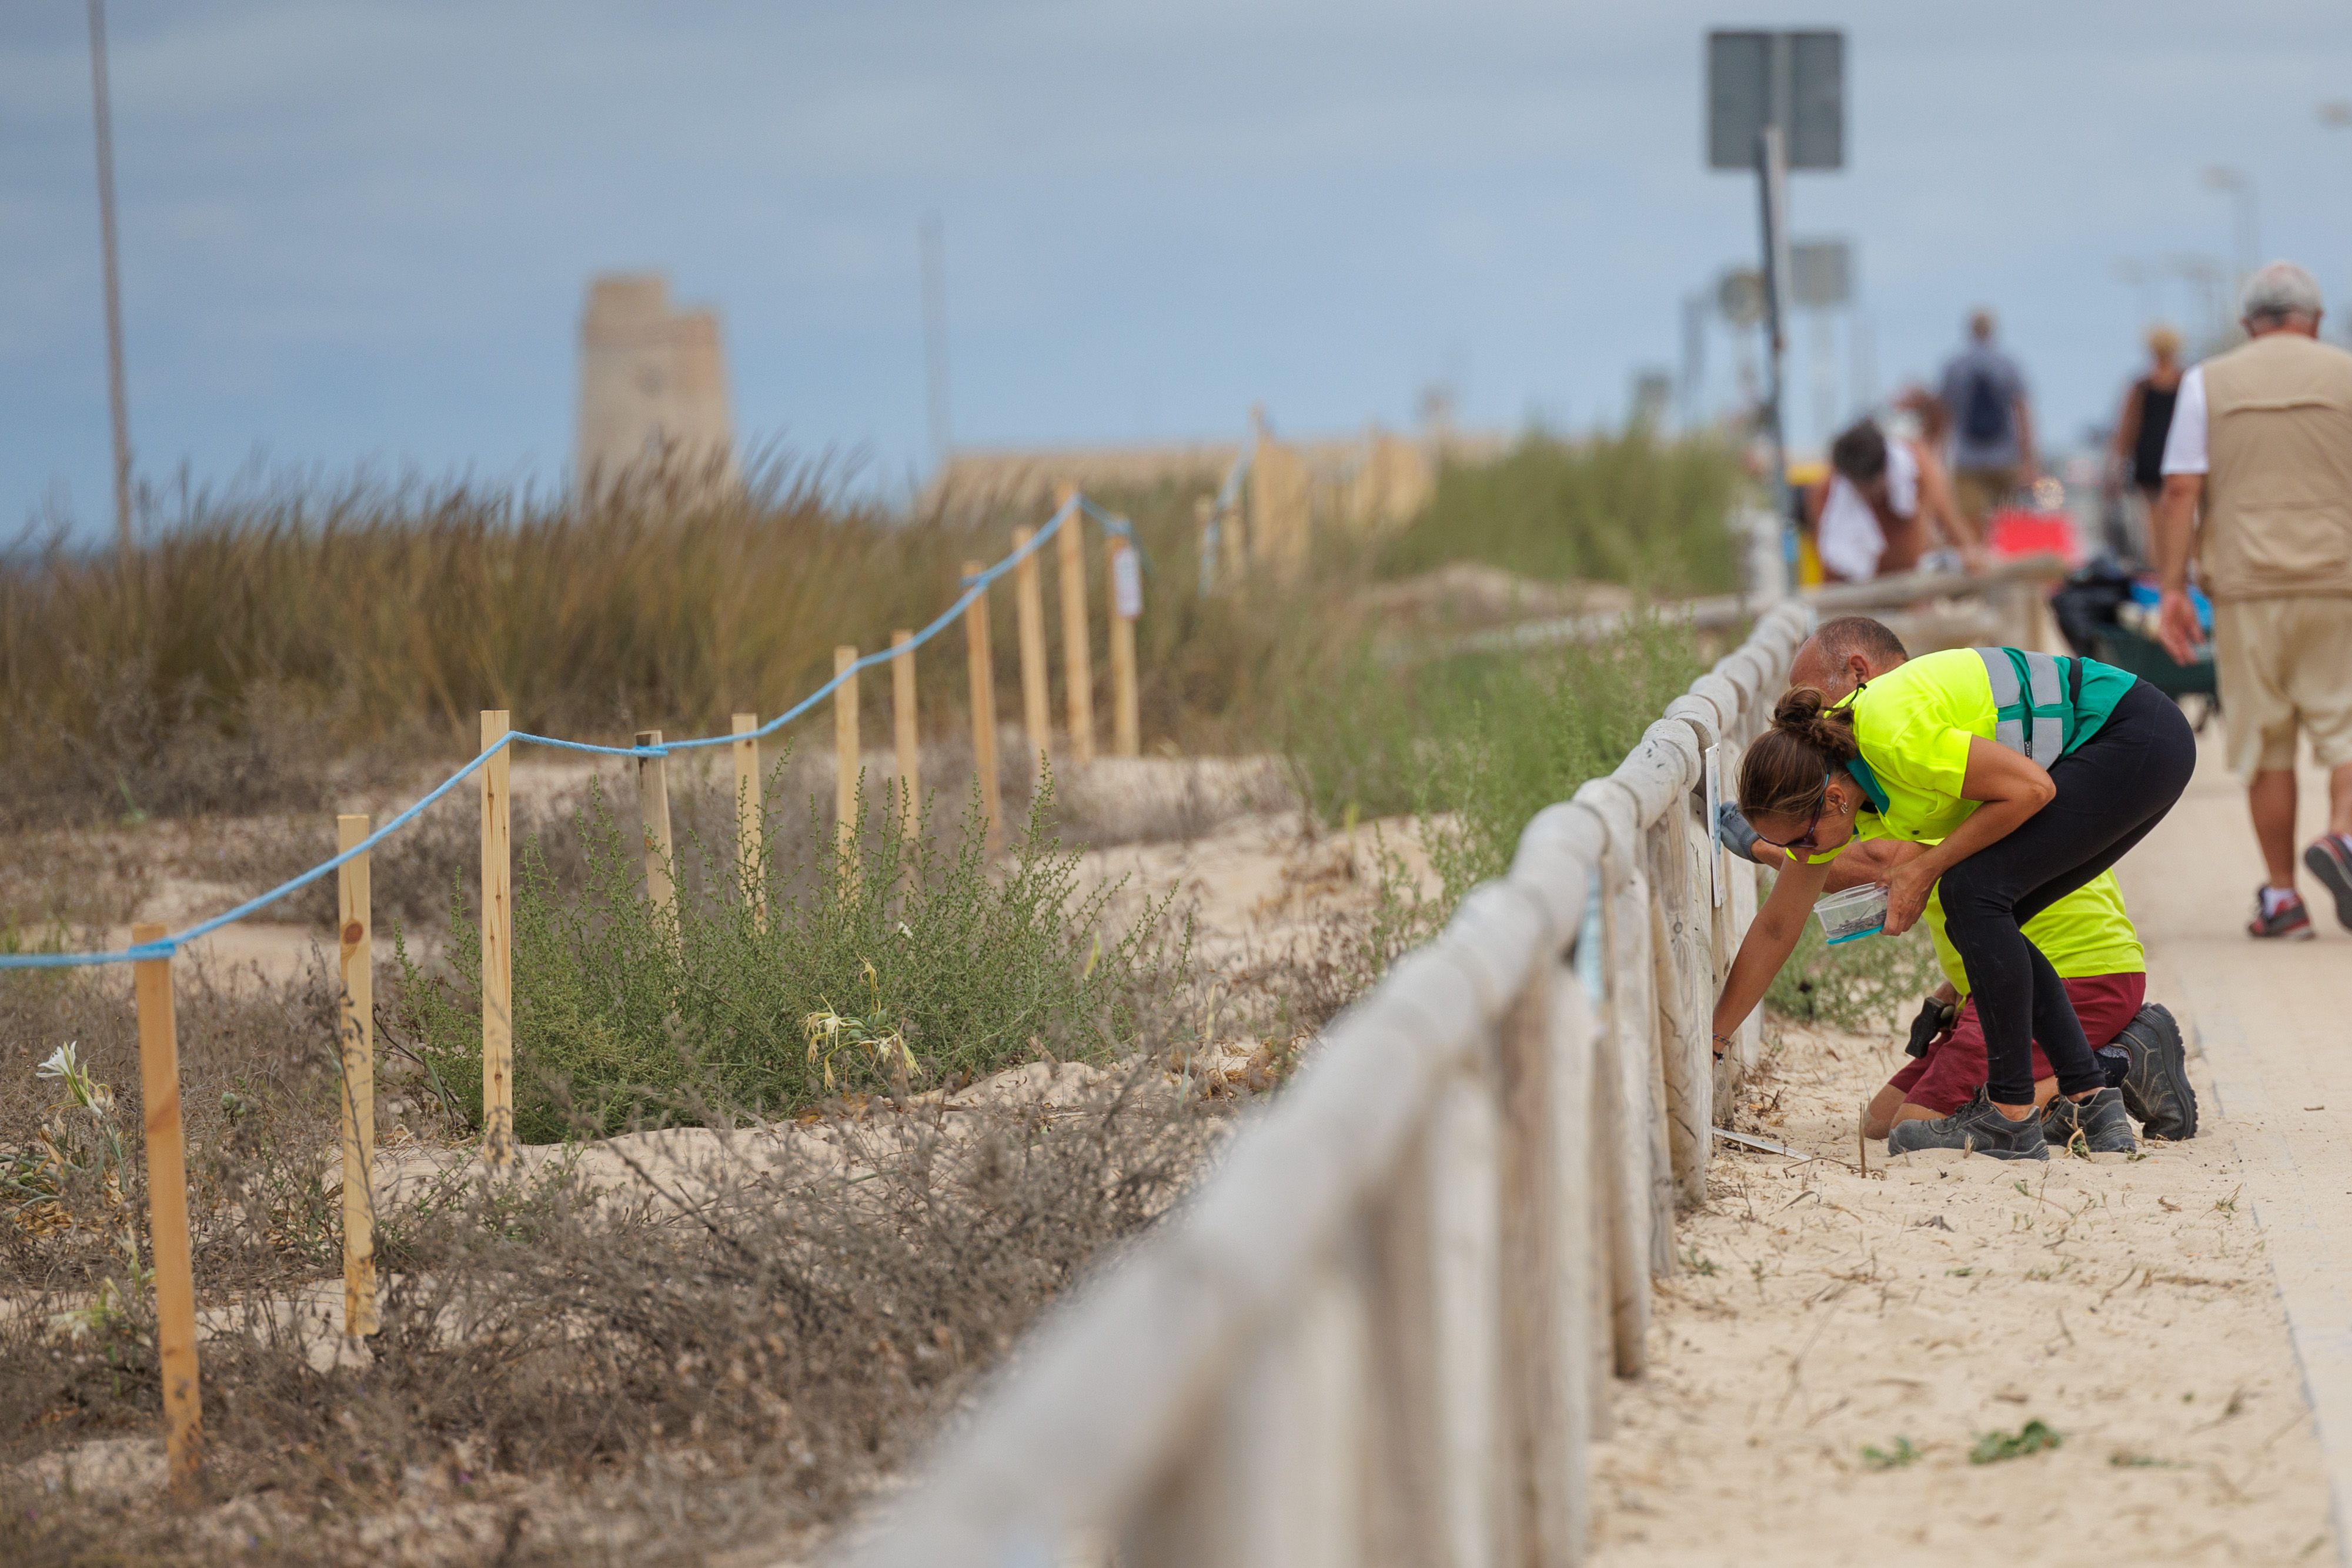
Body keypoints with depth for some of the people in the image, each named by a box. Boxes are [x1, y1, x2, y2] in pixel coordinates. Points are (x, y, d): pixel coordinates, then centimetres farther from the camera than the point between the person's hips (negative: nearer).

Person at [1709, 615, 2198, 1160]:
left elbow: (2032, 787, -22)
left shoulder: (1891, 736, -27)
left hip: (2139, 744, -9)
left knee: (1974, 892, -16)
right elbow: (1777, 929, 9)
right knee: (1981, 919, 5)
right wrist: (1708, 1040, 12)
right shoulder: (1816, 773, 0)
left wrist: (1927, 868, -17)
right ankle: (2091, 1100, 8)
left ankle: (2011, 1118, -13)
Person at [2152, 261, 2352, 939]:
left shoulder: (2208, 382, 5)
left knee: (2265, 743, 7)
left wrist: (2173, 588, -2)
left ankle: (2280, 895, 7)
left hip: (2247, 585, 1)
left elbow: (2181, 490, -3)